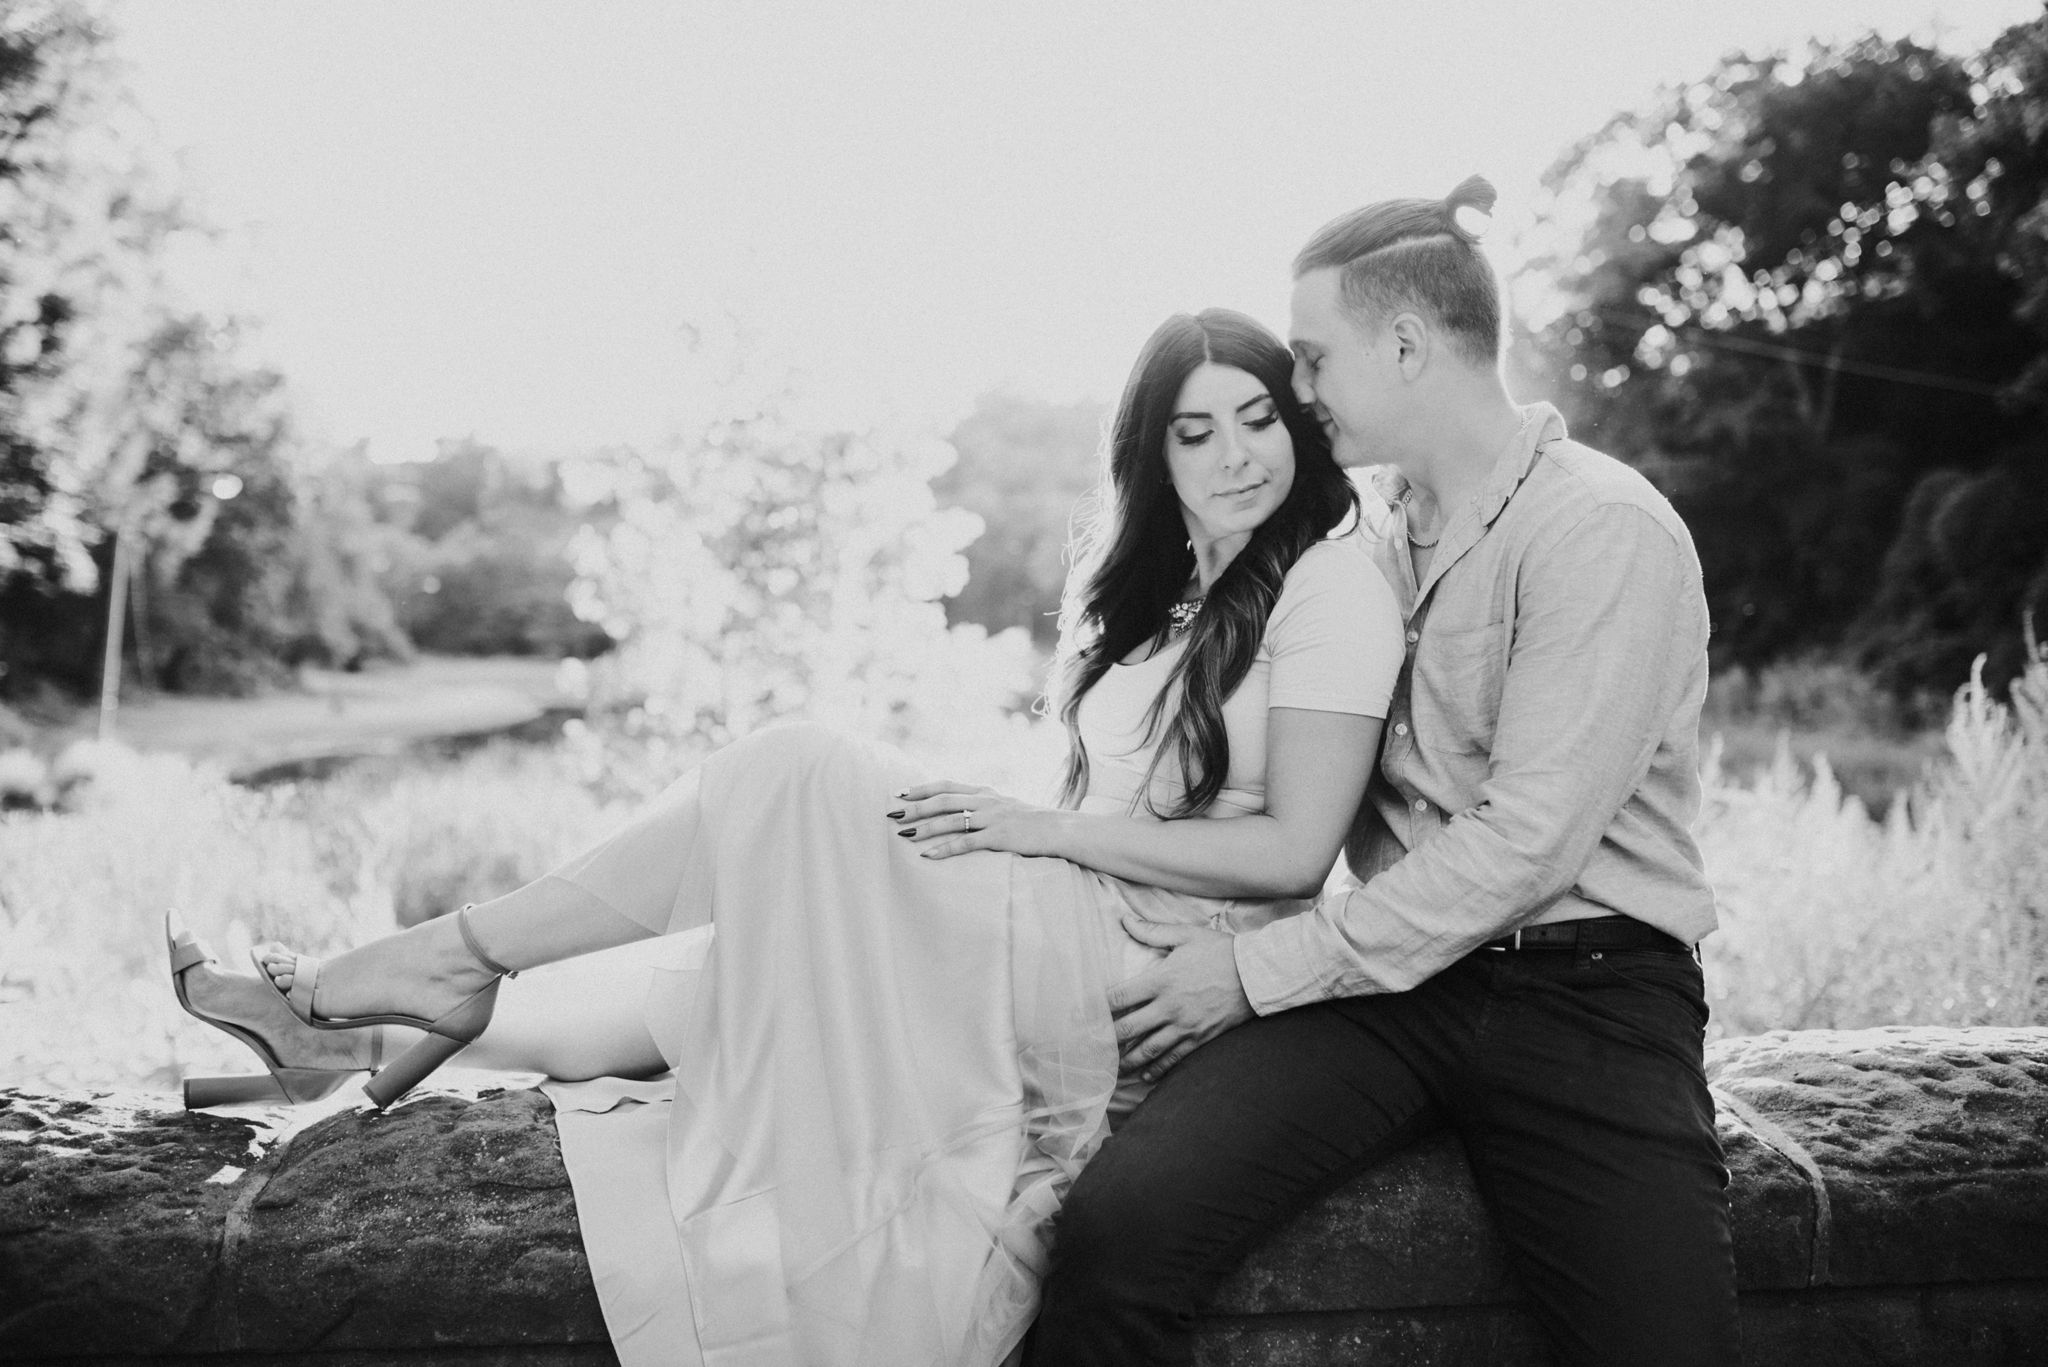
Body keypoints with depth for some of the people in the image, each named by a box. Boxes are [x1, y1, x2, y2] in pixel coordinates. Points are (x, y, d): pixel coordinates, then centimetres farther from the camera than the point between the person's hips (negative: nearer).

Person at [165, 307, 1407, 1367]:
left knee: (796, 776, -17)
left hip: (1167, 958, -7)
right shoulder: (1154, 574, 16)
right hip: (1083, 925, 7)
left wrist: (1046, 830, -16)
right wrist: (1013, 837, -6)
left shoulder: (1333, 583, -8)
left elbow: (1295, 851, -16)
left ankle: (458, 960, -10)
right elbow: (1109, 795, 13)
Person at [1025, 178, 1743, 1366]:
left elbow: (1527, 840, -16)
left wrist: (1260, 971, -14)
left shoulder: (1608, 529, -9)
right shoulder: (1381, 528, 14)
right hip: (1398, 963, 4)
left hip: (1582, 987, -3)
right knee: (1119, 1228, -21)